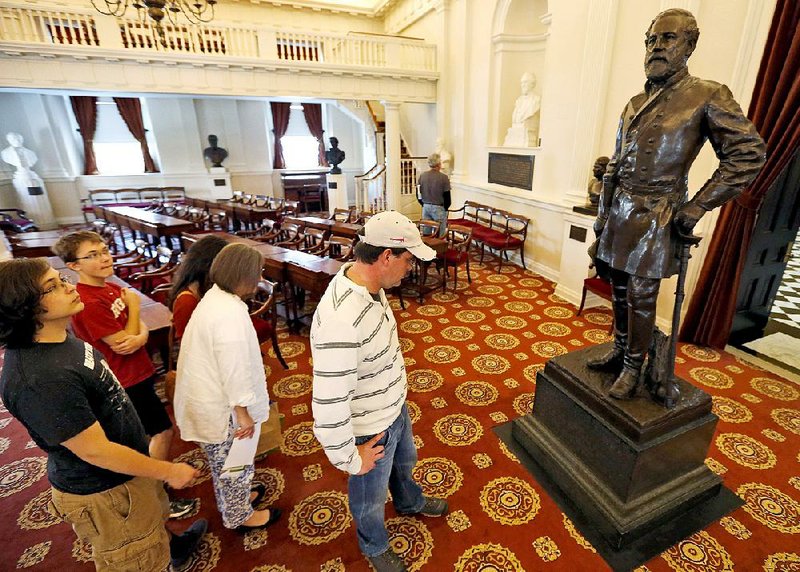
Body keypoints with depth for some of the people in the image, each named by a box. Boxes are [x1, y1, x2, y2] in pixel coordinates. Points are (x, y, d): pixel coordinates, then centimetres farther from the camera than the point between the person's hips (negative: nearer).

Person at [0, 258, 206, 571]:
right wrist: (169, 471, -19)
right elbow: (95, 451, -30)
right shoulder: (41, 379, -36)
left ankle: (169, 546, 63)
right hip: (102, 491, -9)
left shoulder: (59, 338, -8)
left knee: (153, 516, 35)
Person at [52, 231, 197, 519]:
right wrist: (133, 305, -15)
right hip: (126, 381, -9)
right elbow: (122, 343, -23)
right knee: (164, 431, 2)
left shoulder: (111, 288, 2)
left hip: (137, 372, 9)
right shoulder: (88, 303, -26)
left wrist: (141, 337, -21)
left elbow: (139, 326, 2)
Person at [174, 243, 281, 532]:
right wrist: (243, 412, -17)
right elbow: (234, 370, -27)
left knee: (223, 462, 28)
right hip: (221, 407, -9)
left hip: (205, 396, 9)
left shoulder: (214, 298, 1)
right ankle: (240, 517, 38)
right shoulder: (230, 314, -31)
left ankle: (235, 499, 51)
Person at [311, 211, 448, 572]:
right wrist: (350, 459, -19)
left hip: (395, 407, 8)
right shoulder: (341, 320, -42)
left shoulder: (368, 283, -11)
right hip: (372, 429, -7)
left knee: (405, 461, 36)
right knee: (371, 496, 25)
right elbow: (328, 407, -35)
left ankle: (410, 503, 69)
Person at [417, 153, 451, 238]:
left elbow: (418, 196, 6)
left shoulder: (422, 176, 1)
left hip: (426, 208, 5)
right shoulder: (443, 177, -12)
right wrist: (445, 208, 7)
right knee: (440, 236, 2)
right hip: (439, 208, -5)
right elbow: (447, 197, -10)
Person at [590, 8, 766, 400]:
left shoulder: (708, 96, -4)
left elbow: (748, 155, -6)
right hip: (620, 213, 6)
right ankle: (620, 350, 28)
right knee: (620, 289, 12)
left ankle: (633, 367, 14)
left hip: (655, 219, -5)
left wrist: (696, 207, -12)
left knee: (641, 297, -1)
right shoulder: (635, 103, 13)